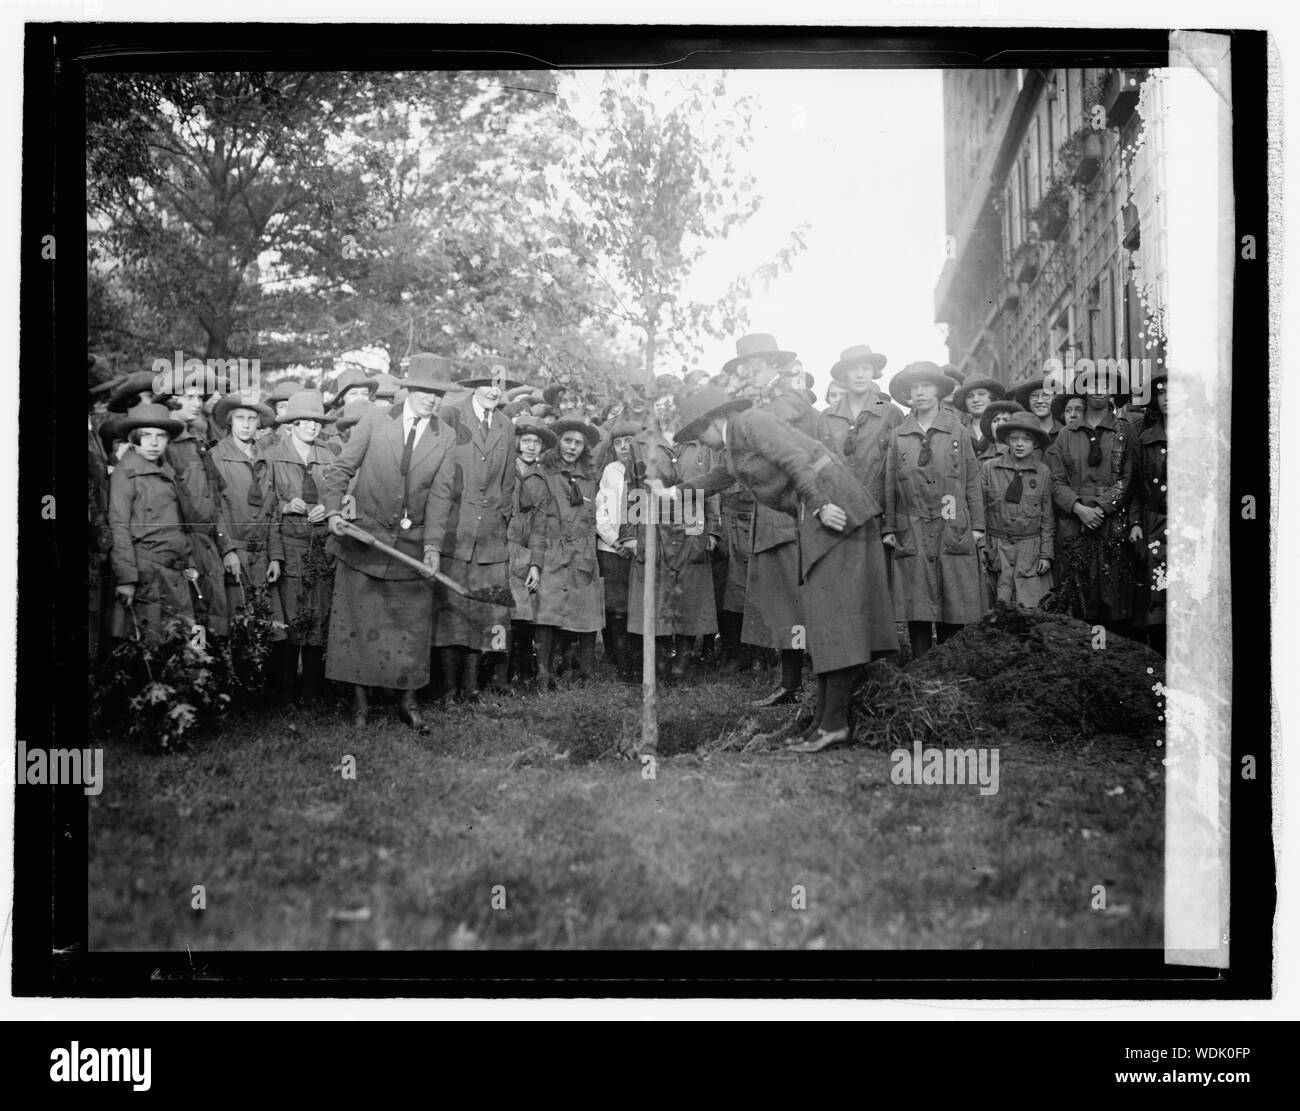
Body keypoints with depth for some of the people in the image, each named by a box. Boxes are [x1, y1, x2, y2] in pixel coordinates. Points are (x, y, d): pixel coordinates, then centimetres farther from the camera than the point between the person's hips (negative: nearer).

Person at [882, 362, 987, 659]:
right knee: (917, 609, -1)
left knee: (954, 604, -1)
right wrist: (888, 527, 5)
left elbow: (972, 481, 8)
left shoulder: (958, 432, 7)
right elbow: (889, 485, 10)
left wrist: (977, 524, 3)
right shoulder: (897, 436, 9)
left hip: (953, 531, 0)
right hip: (912, 532, 0)